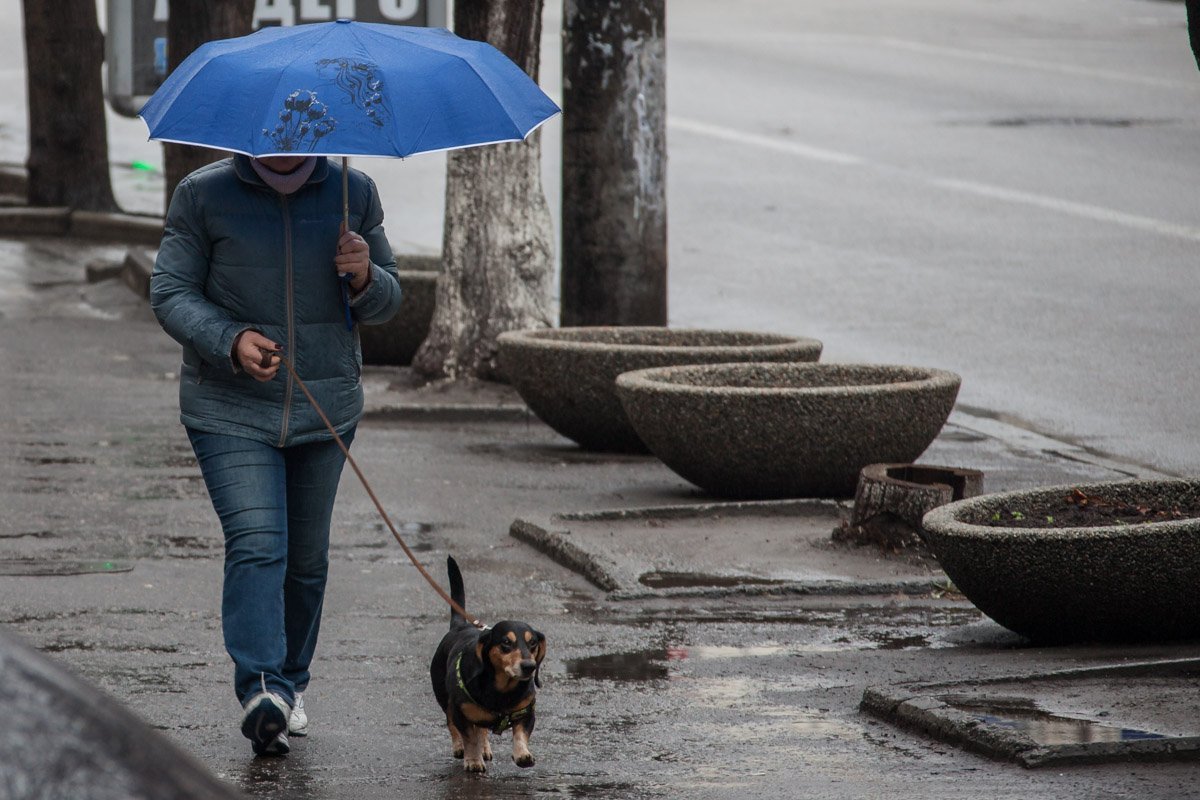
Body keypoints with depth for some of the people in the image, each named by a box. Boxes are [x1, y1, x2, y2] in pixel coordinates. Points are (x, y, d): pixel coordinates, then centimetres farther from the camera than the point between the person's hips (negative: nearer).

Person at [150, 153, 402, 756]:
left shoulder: (353, 193, 4)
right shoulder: (202, 195, -4)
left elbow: (386, 304, 12)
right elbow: (170, 293, -4)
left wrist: (364, 279, -13)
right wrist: (231, 340, -21)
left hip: (326, 409, 3)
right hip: (230, 411, -3)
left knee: (307, 558, 10)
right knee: (256, 544, -19)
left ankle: (291, 683, 26)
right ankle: (261, 687, -28)